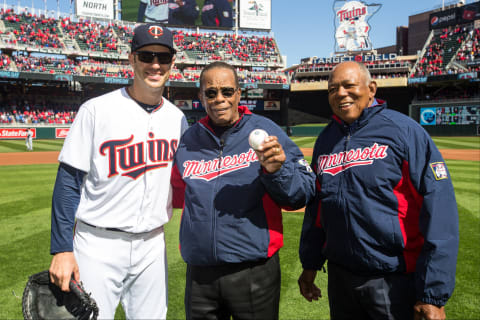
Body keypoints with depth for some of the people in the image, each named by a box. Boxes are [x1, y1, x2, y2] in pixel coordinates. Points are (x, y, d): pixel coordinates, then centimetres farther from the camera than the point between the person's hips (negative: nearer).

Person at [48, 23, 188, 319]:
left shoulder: (177, 118, 5)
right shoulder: (97, 110, -9)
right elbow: (68, 181, -8)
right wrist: (62, 249, -12)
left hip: (153, 246, 4)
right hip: (99, 246, -4)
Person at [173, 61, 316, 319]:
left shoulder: (265, 131, -3)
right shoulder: (188, 141, 7)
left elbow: (302, 195, -7)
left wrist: (276, 171, -23)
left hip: (254, 271, -3)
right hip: (199, 272, 3)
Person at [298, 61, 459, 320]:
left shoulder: (404, 131, -12)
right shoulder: (325, 140, 6)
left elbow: (438, 210, -16)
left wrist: (434, 294, -18)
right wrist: (310, 264, 14)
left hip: (394, 282, -5)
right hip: (339, 276, 5)